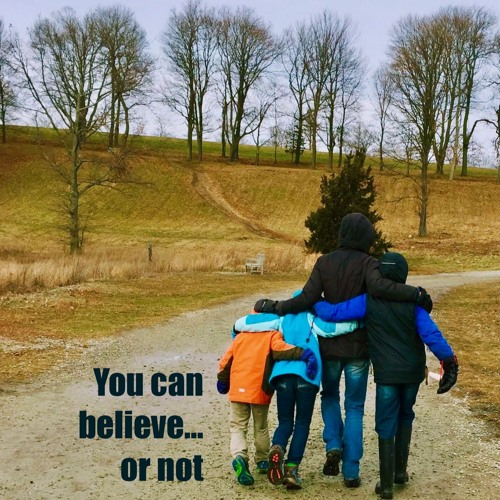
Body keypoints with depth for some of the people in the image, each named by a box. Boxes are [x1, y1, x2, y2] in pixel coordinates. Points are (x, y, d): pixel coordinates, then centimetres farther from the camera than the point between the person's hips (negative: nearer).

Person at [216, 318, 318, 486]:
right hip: (260, 391, -2)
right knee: (261, 427, 20)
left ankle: (239, 456, -17)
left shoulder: (240, 336, 11)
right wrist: (305, 354, -36)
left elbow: (225, 361, 13)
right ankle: (262, 461, 29)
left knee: (237, 427, 8)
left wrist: (222, 381, 28)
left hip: (238, 390, 2)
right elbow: (280, 348, -25)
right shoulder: (272, 335, -2)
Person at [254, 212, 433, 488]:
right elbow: (378, 286, -31)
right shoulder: (368, 263, -10)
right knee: (355, 407, 9)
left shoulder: (324, 262, -3)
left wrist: (273, 307, -4)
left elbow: (307, 299, -12)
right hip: (358, 347, -2)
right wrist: (417, 294, -24)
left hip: (329, 344, 2)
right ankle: (351, 472, 9)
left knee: (330, 395, 25)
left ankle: (333, 446, 4)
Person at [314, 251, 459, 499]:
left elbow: (332, 313, -12)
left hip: (387, 374, -2)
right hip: (413, 372, 2)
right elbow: (431, 334, -12)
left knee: (386, 427, 6)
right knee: (405, 417, 25)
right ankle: (400, 470, 28)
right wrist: (449, 360, -9)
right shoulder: (413, 302, -5)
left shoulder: (368, 302, -9)